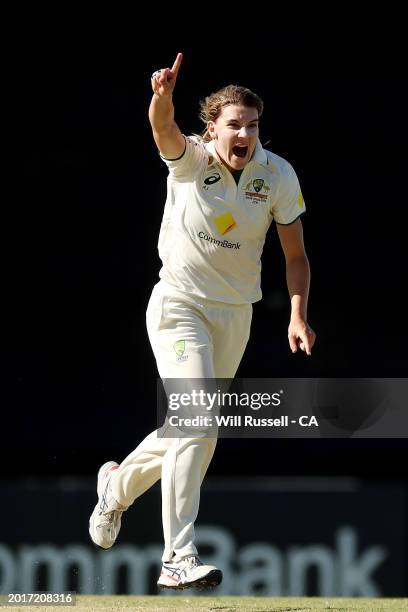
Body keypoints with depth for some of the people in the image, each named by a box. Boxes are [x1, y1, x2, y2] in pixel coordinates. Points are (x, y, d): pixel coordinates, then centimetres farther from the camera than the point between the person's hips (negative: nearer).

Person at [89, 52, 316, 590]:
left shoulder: (278, 176, -5)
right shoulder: (191, 160, -14)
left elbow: (295, 254, 1)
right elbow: (164, 130, -37)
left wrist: (298, 316, -13)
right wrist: (164, 96, -59)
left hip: (235, 315, 5)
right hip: (179, 305, -5)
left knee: (192, 429, 13)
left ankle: (120, 483, 44)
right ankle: (178, 559, -18)